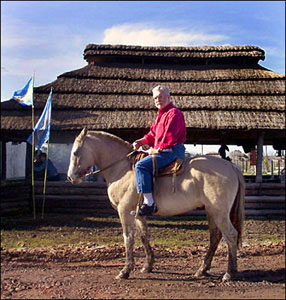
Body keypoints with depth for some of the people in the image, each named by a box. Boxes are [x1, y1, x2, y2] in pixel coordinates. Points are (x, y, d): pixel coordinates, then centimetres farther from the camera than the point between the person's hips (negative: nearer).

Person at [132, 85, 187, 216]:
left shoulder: (174, 113, -9)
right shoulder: (161, 115, 23)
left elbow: (169, 135, -19)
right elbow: (153, 133, 22)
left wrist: (158, 149, -16)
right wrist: (141, 141, 5)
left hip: (172, 151, -11)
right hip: (164, 151, 11)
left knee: (141, 165, -24)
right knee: (141, 164, 19)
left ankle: (148, 203, -28)